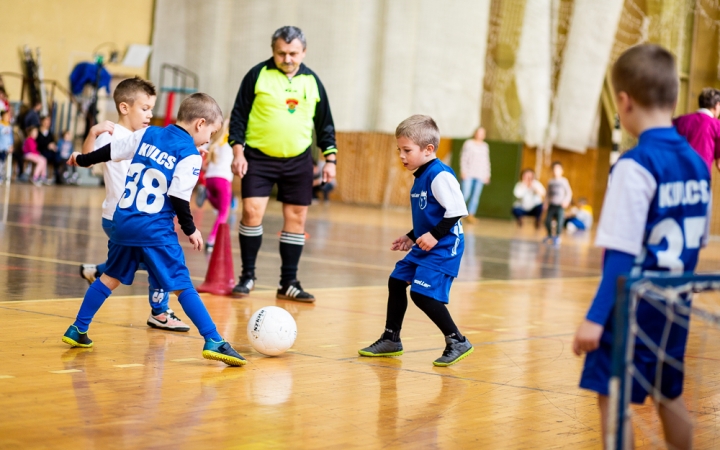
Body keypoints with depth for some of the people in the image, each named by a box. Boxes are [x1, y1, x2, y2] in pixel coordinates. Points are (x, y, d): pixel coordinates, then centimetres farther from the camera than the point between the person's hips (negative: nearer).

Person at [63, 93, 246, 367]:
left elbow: (110, 152, 17)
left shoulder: (146, 134, 9)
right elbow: (179, 199, -12)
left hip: (123, 223, 6)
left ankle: (78, 330, 27)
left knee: (111, 277, 22)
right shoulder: (190, 156, -8)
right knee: (182, 285, -4)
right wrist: (190, 230, 2)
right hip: (156, 231, -5)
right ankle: (213, 341, -9)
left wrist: (83, 159, 33)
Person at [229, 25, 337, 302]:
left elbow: (325, 124, 12)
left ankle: (288, 283, 12)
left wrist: (330, 159, 6)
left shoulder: (312, 81, 5)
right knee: (252, 212, -12)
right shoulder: (258, 75, -4)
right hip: (259, 157, -3)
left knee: (296, 218, 3)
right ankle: (247, 276, 4)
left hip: (298, 161, 3)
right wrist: (238, 151, -10)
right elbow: (238, 115, -2)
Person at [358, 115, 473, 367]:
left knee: (422, 293, -17)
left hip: (443, 248, -11)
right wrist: (412, 238, 19)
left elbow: (456, 211, -23)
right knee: (396, 281, 14)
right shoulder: (420, 177, 12)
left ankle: (457, 342, -6)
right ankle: (391, 339, 27)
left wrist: (434, 235, -26)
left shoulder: (440, 176, -18)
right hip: (424, 248, 11)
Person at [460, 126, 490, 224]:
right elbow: (463, 158, 1)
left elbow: (486, 161, 17)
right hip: (468, 174, -3)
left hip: (480, 175, 4)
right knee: (465, 194, -10)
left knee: (476, 195, -3)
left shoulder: (485, 146, 15)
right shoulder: (468, 143, 4)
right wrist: (463, 171, -8)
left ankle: (470, 214, 0)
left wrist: (487, 175, 13)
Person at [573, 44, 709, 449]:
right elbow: (696, 242, 12)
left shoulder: (636, 166, -17)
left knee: (613, 397, 0)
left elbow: (622, 252, -21)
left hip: (635, 309, -7)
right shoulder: (697, 164, 5)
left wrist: (596, 317, -20)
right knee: (671, 396, 20)